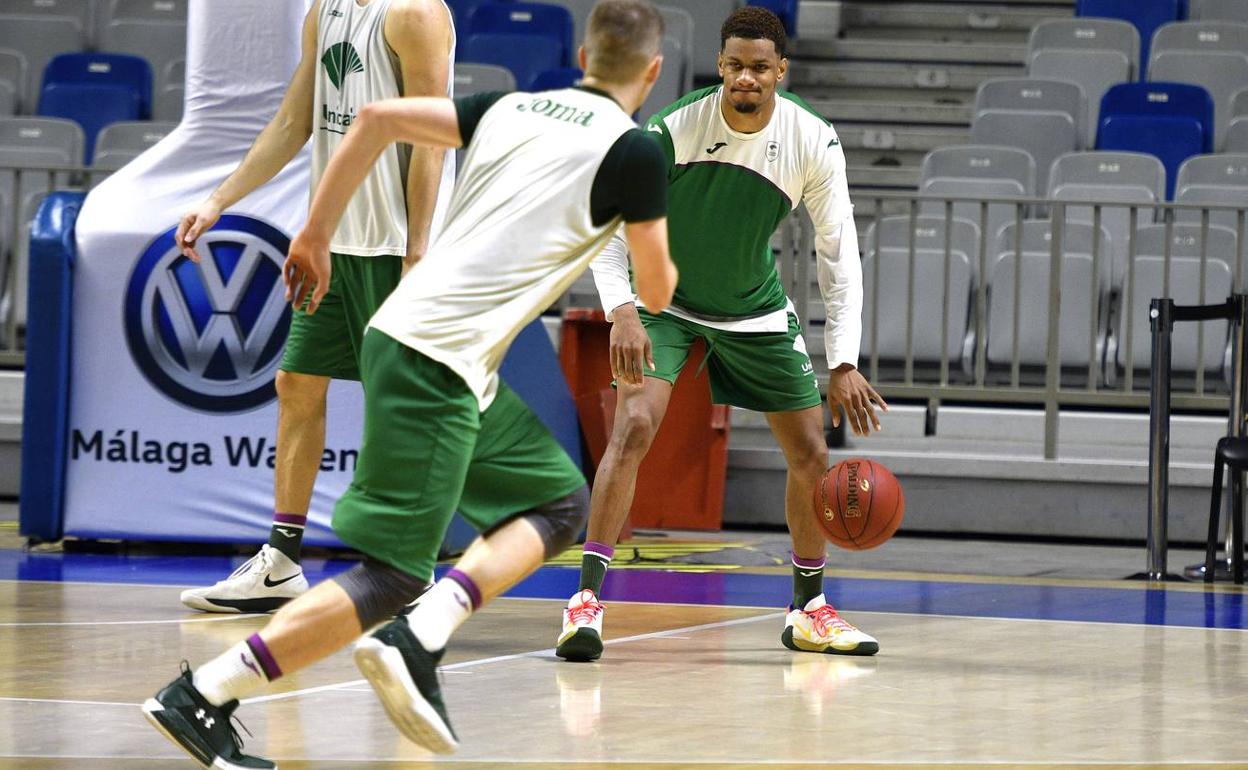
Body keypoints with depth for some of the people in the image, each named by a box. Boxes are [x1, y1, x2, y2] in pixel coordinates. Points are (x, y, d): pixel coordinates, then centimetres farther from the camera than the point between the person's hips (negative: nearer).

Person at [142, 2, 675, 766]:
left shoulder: (513, 108, 16)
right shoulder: (635, 152, -4)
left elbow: (378, 118, 14)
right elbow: (657, 292, 5)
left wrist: (316, 235, 21)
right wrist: (658, 248, 28)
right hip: (436, 362, -8)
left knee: (561, 503, 18)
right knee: (391, 578, -8)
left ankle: (420, 640, 0)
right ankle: (200, 697, -13)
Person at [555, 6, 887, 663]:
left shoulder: (814, 143, -19)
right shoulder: (674, 128, -26)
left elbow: (839, 256, -12)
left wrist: (844, 364, -19)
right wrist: (622, 313, -38)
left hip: (755, 310, 3)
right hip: (665, 299, -3)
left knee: (811, 453, 4)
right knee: (634, 425, -25)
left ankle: (808, 609, 23)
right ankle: (587, 598, -24)